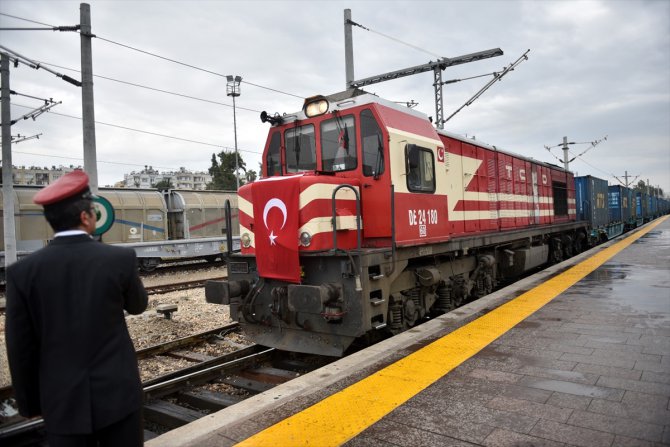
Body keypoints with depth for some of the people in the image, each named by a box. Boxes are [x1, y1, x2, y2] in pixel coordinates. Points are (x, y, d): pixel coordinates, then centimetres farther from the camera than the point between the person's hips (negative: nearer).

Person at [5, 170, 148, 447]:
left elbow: (20, 348, -1)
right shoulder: (120, 258, -11)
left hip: (61, 402, 2)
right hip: (117, 393, -1)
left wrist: (29, 402, 11)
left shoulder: (23, 271, -7)